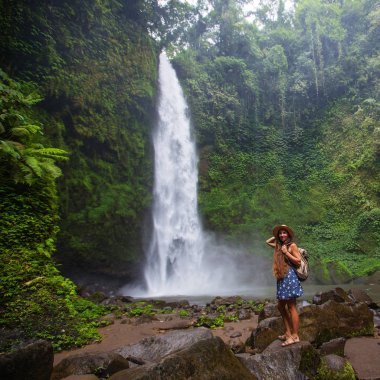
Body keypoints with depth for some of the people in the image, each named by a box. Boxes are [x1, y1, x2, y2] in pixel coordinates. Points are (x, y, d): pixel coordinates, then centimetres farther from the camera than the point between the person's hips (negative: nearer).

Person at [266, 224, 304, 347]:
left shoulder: (292, 245, -5)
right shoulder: (279, 245, 15)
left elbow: (298, 261, -10)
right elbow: (267, 242, 30)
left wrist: (286, 252, -13)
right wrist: (276, 237, 20)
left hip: (290, 277, -8)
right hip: (281, 278, 8)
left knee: (291, 307, -4)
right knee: (281, 306, 11)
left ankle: (295, 336, 2)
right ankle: (288, 333, 20)